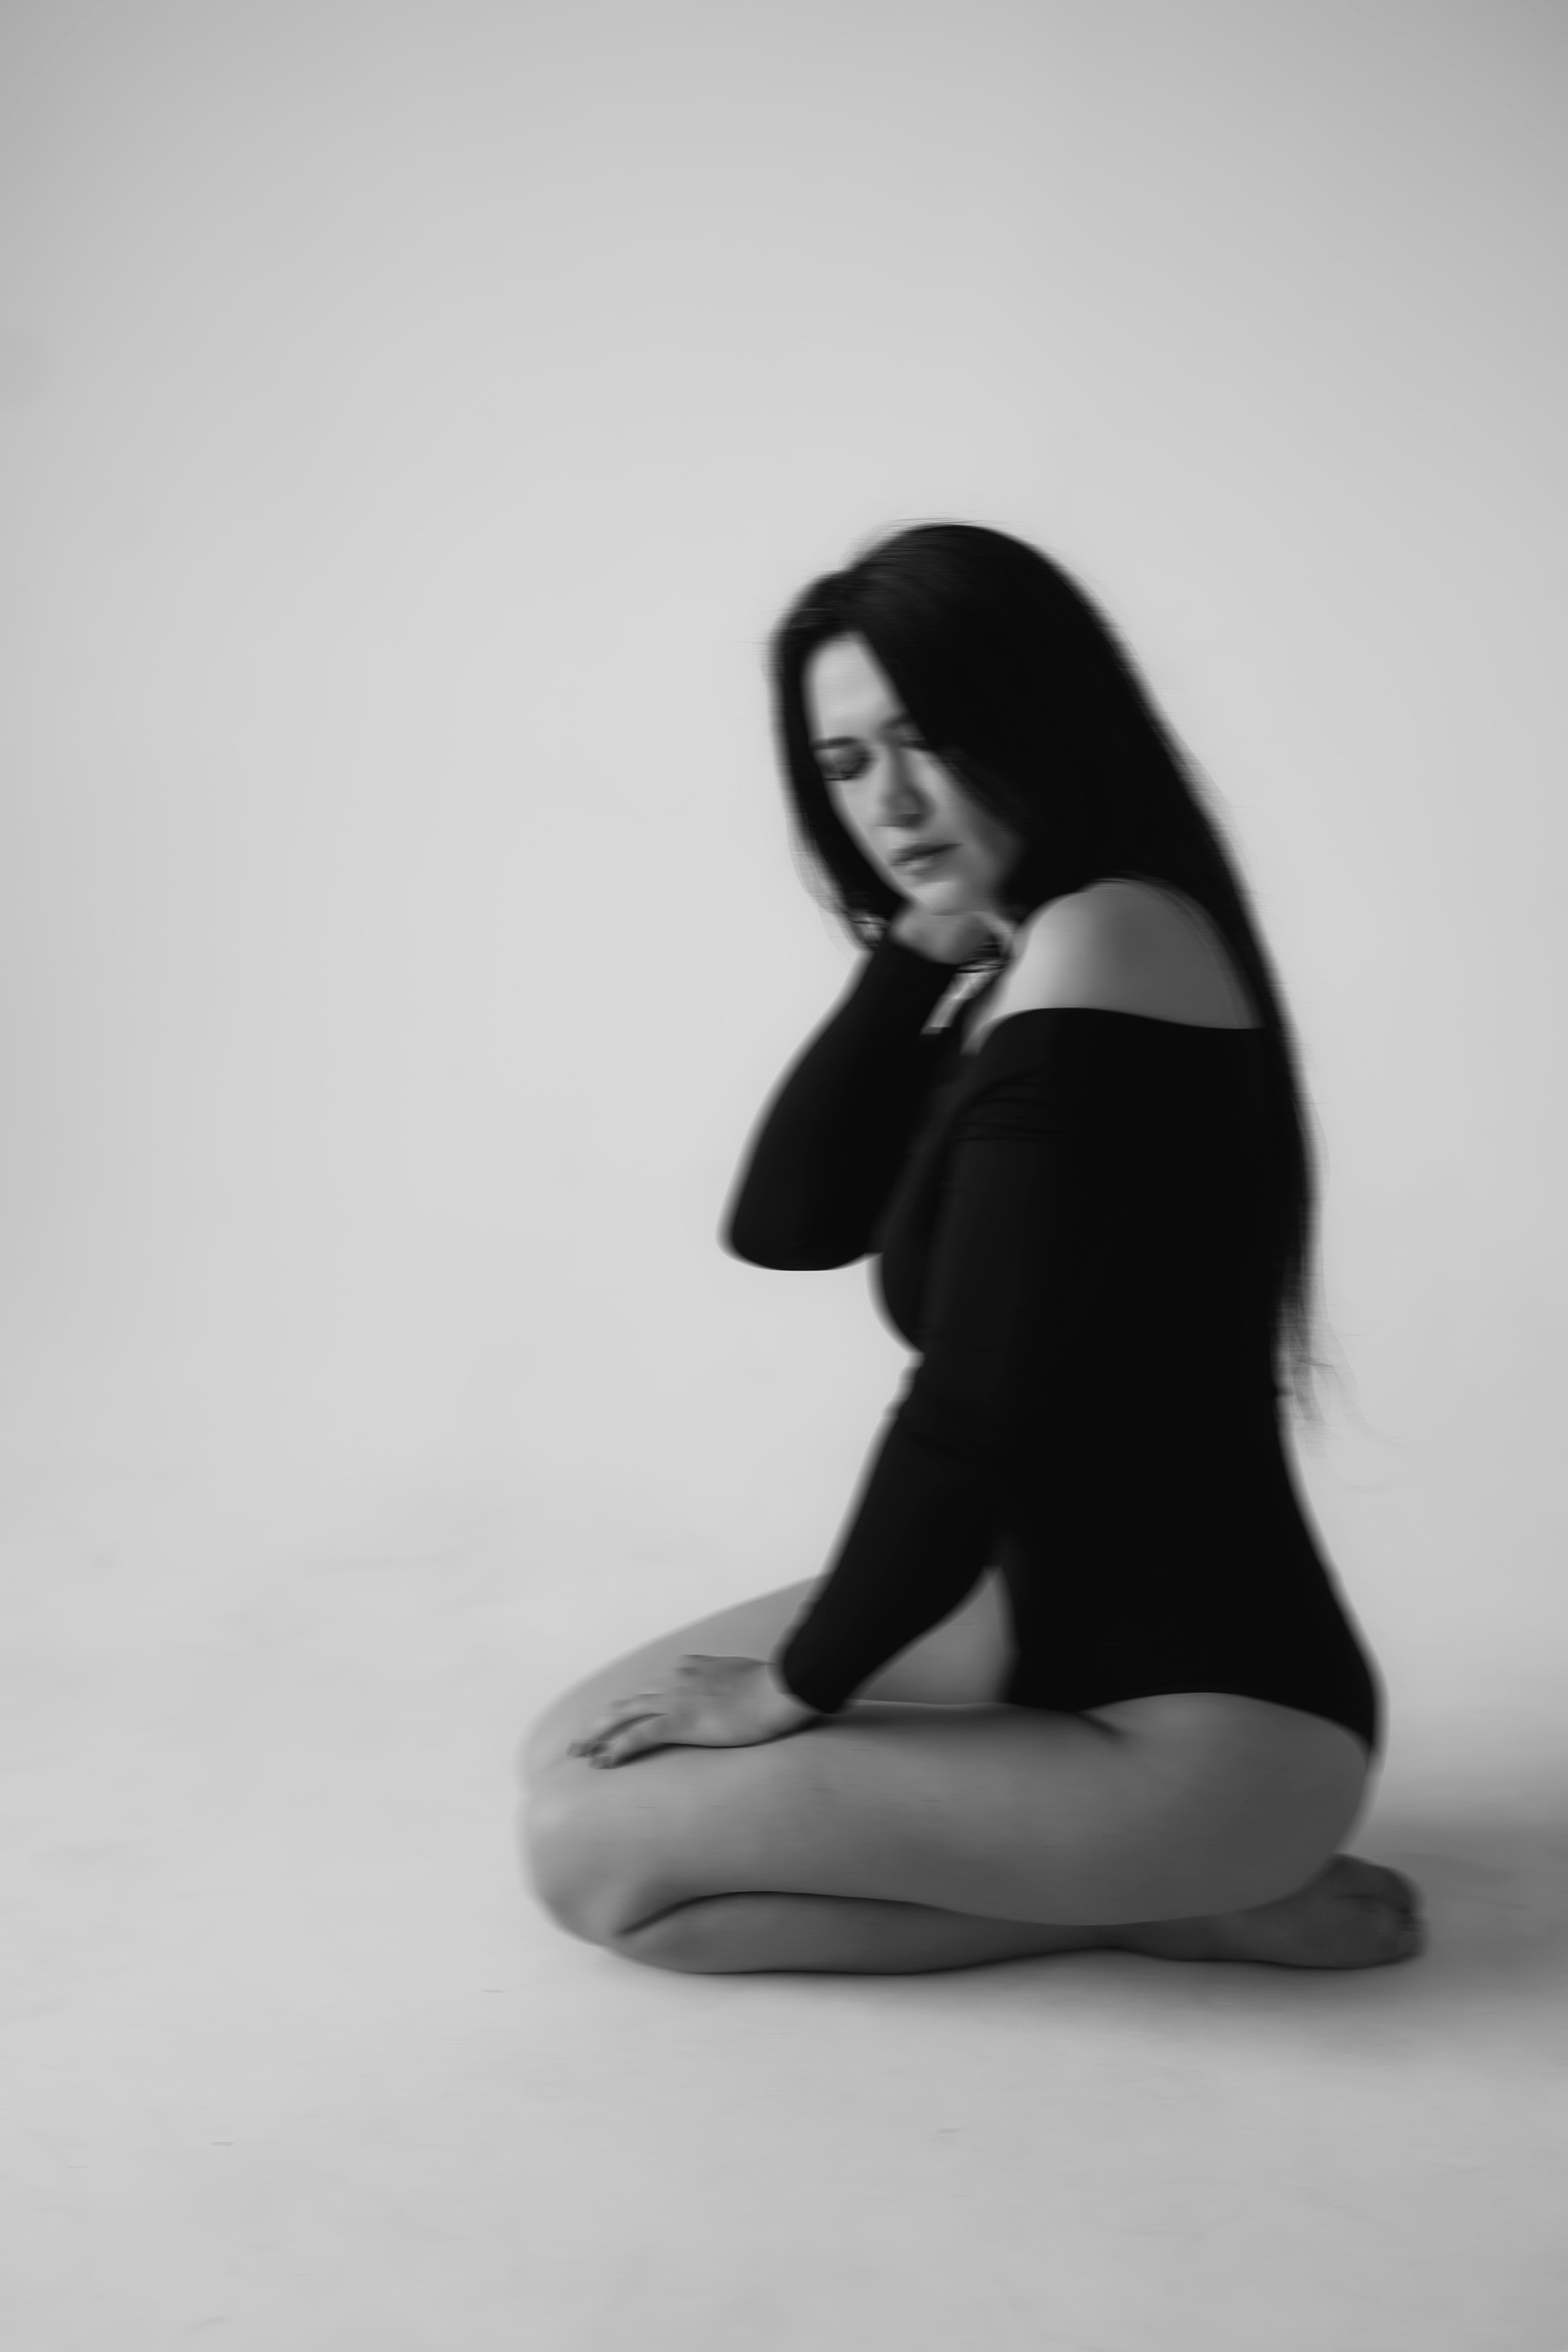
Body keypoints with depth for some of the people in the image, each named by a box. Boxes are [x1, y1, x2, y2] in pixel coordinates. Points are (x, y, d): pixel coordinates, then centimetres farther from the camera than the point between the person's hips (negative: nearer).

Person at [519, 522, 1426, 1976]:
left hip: (1202, 1711, -10)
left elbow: (973, 1409, -23)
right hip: (1052, 1601, 10)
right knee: (573, 1755, 11)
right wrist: (904, 948, -6)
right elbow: (784, 1224, 2)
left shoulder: (1102, 943, -23)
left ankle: (1184, 1900, -1)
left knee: (590, 1850, -7)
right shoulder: (1012, 968, 8)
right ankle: (1146, 1868, 9)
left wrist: (797, 1685, -10)